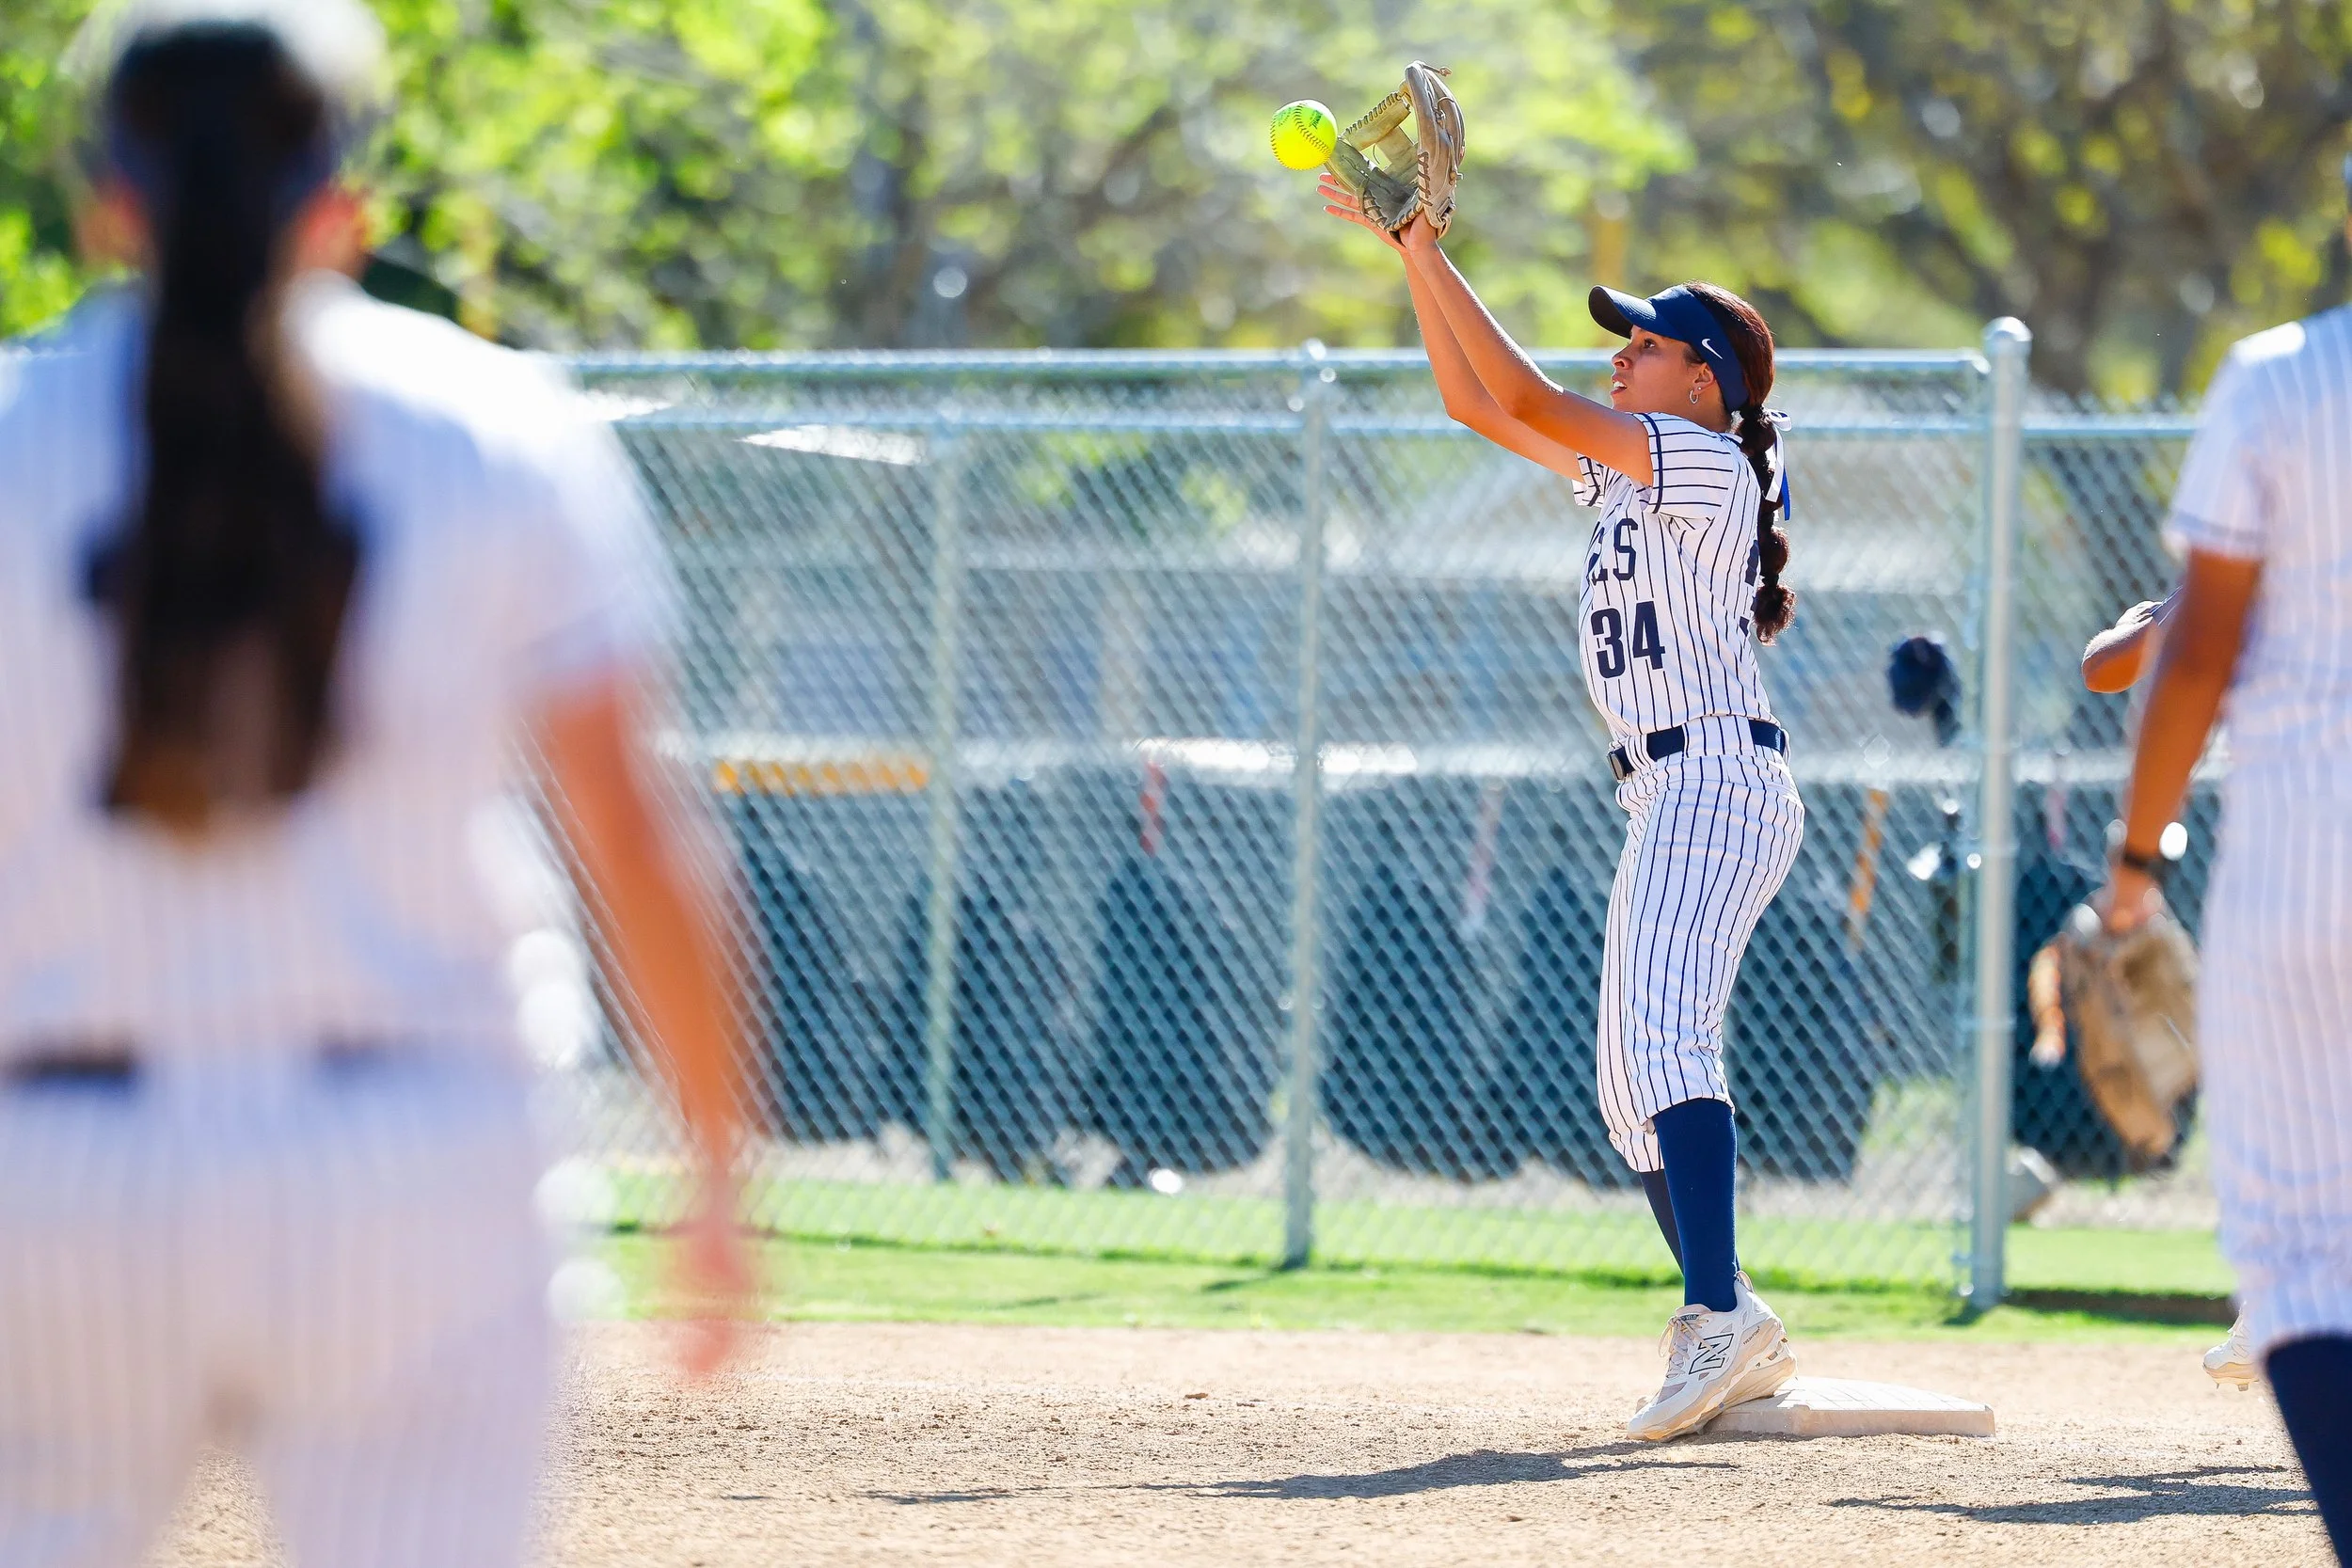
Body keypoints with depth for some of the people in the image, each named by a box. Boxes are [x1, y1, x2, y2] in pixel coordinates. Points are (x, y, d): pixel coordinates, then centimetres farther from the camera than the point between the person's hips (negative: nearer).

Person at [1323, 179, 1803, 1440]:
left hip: (1720, 782, -11)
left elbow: (1529, 402, -14)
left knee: (1658, 1030, -26)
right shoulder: (1625, 472, 19)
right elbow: (1476, 402, 21)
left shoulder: (1708, 463, -7)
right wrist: (1410, 251, 13)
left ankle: (1719, 1312, -38)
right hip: (1666, 798, 11)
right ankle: (1730, 1339, 15)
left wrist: (1430, 254, -10)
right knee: (1630, 1079, 11)